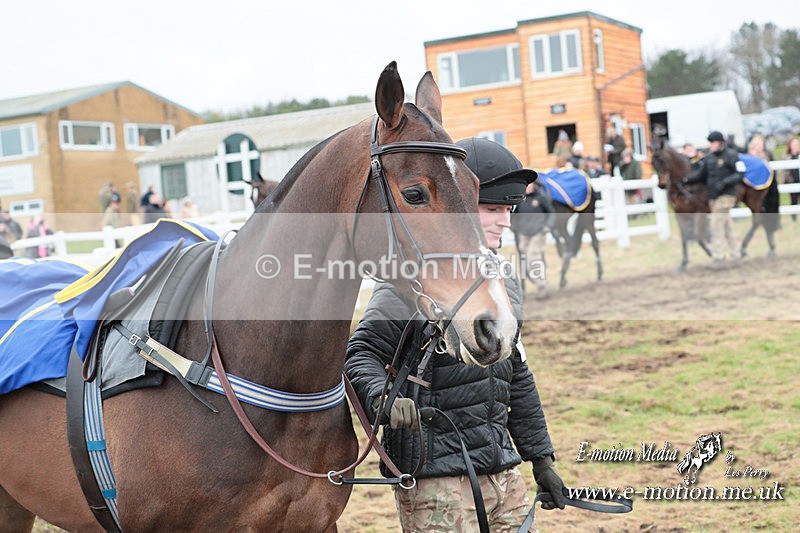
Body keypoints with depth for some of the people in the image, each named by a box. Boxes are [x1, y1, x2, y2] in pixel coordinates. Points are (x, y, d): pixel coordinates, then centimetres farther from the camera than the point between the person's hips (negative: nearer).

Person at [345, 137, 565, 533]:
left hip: (504, 474, 8)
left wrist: (541, 457, 23)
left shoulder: (504, 283, 15)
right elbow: (362, 354, -15)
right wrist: (381, 398, -36)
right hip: (435, 482, -8)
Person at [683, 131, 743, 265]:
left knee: (717, 224, -12)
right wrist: (687, 179, -5)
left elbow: (739, 174, -13)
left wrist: (724, 182, -25)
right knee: (727, 226, 14)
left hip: (725, 195, -7)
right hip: (713, 196, 7)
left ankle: (718, 256, -7)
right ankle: (735, 254, 24)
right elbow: (701, 174, 10)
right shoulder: (709, 157, 9)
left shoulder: (731, 156, -10)